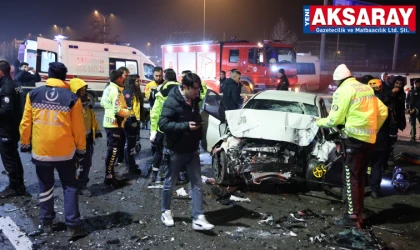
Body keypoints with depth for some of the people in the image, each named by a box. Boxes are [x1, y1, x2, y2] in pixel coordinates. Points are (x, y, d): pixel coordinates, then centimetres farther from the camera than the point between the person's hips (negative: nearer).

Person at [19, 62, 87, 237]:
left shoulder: (33, 94, -1)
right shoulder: (72, 98, -8)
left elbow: (26, 123, 3)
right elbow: (79, 128, -5)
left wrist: (25, 144, 15)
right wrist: (81, 149, 6)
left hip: (40, 150, 2)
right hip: (65, 152, -2)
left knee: (45, 187, 17)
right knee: (69, 187, 9)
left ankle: (46, 222, 27)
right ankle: (74, 225, 6)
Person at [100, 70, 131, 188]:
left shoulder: (108, 89, 10)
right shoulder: (116, 91, -20)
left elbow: (103, 103, 20)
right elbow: (118, 110, -25)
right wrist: (129, 112, -11)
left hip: (109, 123, 10)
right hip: (115, 124, -10)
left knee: (111, 150, 16)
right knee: (113, 150, -3)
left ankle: (109, 174, 25)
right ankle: (109, 176, 3)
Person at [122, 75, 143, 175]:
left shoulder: (136, 92, 15)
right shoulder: (128, 92, -15)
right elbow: (128, 107, -23)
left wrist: (137, 119, 20)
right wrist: (132, 120, -22)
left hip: (134, 120, 10)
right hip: (130, 121, -10)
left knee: (129, 143, 19)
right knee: (131, 144, -4)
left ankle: (129, 163, 32)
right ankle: (132, 167, 2)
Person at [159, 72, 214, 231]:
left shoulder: (194, 101, 6)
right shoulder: (172, 101, -17)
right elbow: (163, 124, -24)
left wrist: (198, 130, 7)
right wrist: (186, 126, -29)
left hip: (192, 150, 7)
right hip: (176, 151, -6)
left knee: (197, 184, 3)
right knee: (170, 183, 10)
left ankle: (198, 219, 8)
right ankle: (166, 212, 31)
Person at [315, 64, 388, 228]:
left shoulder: (343, 90, -8)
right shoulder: (367, 89, 16)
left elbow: (335, 119, -10)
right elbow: (383, 112, 16)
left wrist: (319, 122, 7)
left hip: (355, 138, -8)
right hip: (369, 139, 8)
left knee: (351, 179, -2)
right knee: (360, 178, 14)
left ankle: (352, 217, 0)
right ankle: (358, 214, 22)